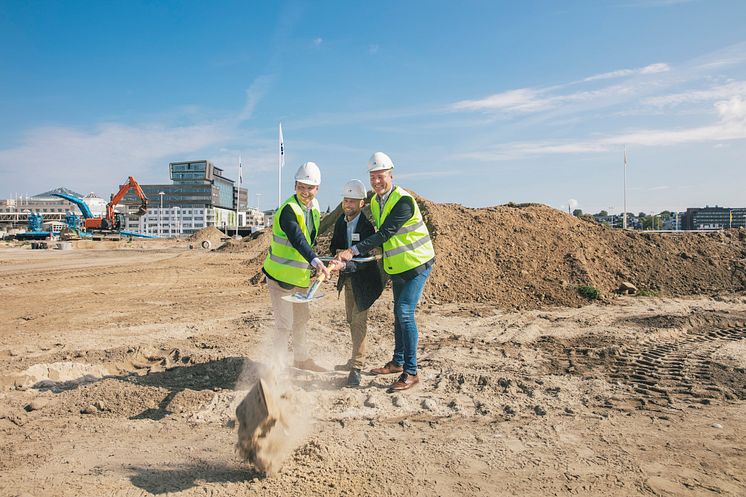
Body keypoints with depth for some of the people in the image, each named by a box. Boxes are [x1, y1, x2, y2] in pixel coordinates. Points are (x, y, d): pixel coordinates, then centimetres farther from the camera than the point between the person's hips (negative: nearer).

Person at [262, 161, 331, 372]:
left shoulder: (314, 207, 5)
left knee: (301, 320, 20)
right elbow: (297, 239, -38)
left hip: (300, 276, 9)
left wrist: (313, 264, 14)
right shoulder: (288, 209, -22)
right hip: (281, 276, -8)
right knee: (284, 324, -6)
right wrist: (316, 261, -51)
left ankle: (301, 359, 37)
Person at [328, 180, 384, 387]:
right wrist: (338, 252, -17)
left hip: (364, 278, -8)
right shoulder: (340, 221, 0)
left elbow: (366, 259, -30)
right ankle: (356, 360, 31)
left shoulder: (366, 226, -23)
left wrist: (344, 265, -45)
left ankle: (357, 367, -5)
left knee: (359, 319, -10)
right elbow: (333, 246, 7)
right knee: (351, 319, 16)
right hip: (348, 278, 8)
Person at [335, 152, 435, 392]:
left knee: (405, 313, -14)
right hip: (397, 266, 8)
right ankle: (397, 362, 29)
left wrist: (354, 250, -34)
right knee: (399, 313, 16)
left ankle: (411, 372, -7)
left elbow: (385, 234, -28)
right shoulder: (375, 201, 5)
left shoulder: (404, 200, -22)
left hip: (416, 263, -8)